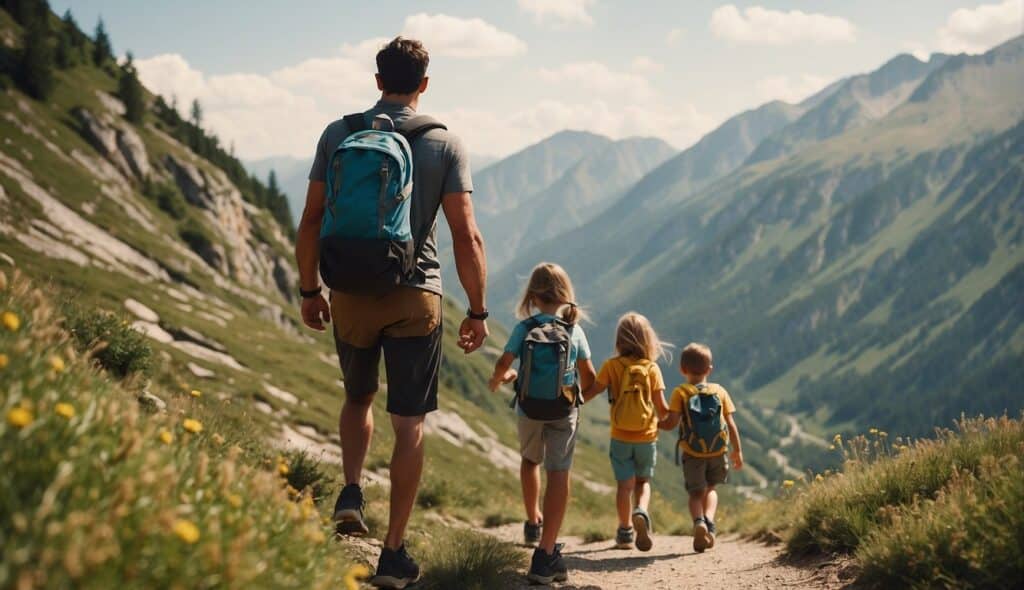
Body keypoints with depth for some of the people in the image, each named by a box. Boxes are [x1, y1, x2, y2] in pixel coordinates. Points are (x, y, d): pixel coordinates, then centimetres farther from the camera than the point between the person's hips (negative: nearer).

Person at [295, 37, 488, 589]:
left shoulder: (338, 135, 1)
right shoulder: (445, 144, -3)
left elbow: (311, 222, 1)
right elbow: (466, 237, -7)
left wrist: (309, 290, 13)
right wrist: (477, 311, 0)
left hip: (350, 295, 2)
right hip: (415, 298, -2)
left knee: (358, 398, 26)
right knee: (409, 424, 4)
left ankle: (351, 490, 5)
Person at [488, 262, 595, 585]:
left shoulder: (524, 328, -3)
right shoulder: (574, 330, -1)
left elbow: (504, 363, -8)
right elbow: (588, 376, 4)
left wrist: (498, 379, 16)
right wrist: (581, 392, 26)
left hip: (529, 409, 1)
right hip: (564, 412, -1)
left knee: (530, 461, 29)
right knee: (558, 474, -5)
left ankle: (534, 523, 47)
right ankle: (546, 555, -15)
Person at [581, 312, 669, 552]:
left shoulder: (612, 366, -7)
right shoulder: (652, 368, -6)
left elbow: (590, 392, -8)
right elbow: (662, 407, -7)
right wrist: (665, 419, 15)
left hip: (620, 438, 0)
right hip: (647, 437, 0)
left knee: (625, 483, 9)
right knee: (643, 481, 16)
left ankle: (625, 532, 12)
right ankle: (641, 512, -11)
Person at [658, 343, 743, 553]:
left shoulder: (680, 393, -4)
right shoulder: (719, 391, 4)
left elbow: (671, 423, -13)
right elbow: (731, 424, 4)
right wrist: (737, 451, 13)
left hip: (692, 453, -2)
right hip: (718, 452, 2)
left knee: (696, 492, 10)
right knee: (710, 488, 22)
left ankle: (698, 522, -19)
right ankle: (709, 520, -3)